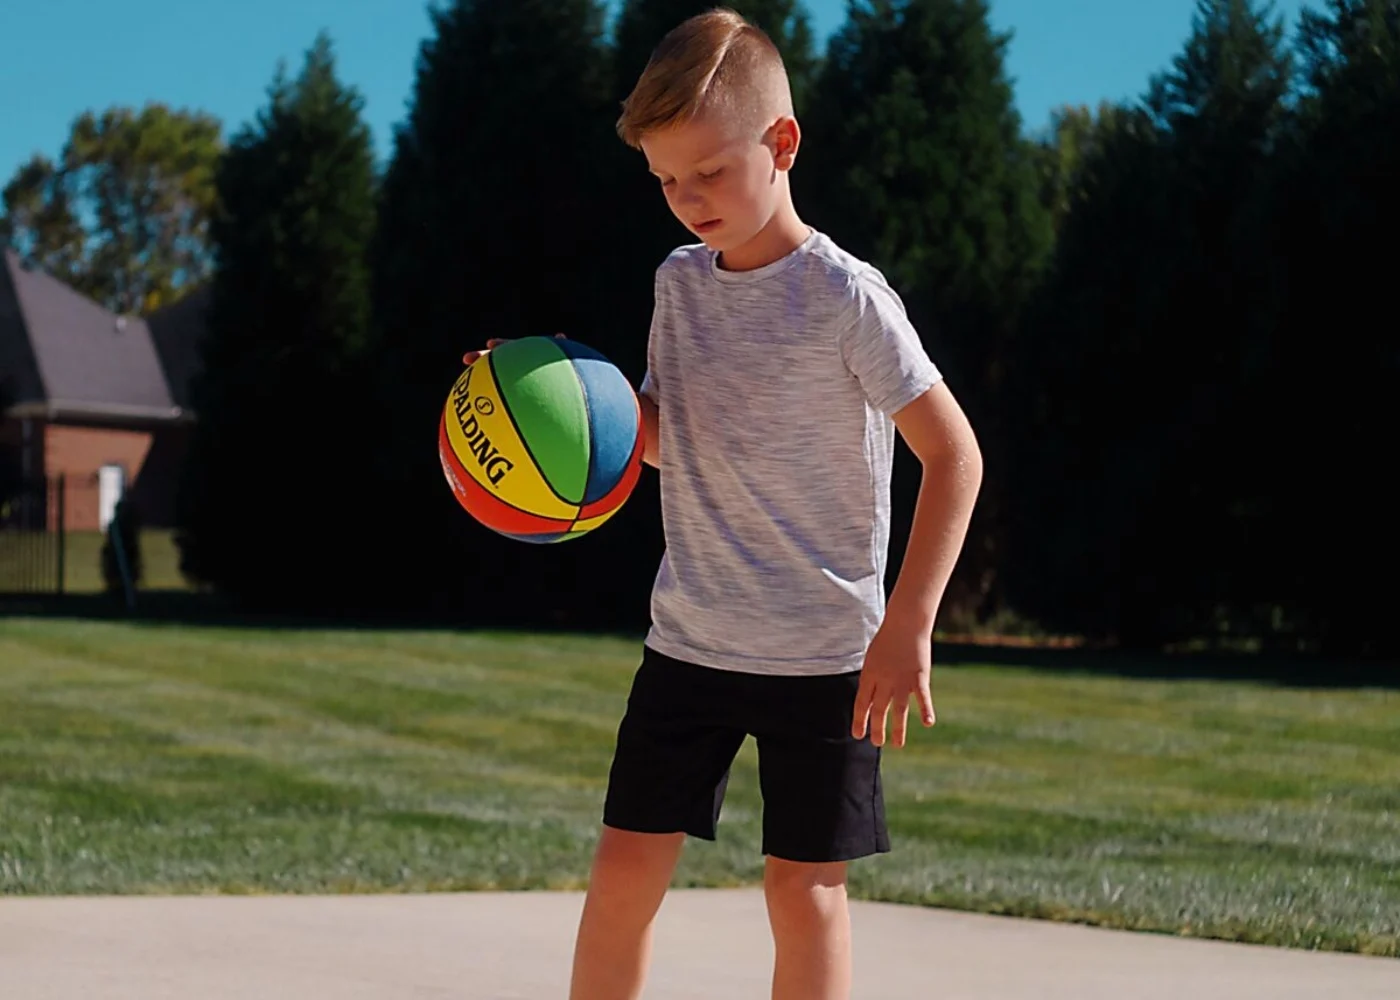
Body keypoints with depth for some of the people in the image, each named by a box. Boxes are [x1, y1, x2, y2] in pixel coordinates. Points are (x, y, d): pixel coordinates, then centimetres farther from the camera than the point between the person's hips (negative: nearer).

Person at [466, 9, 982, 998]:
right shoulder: (680, 281, 6)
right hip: (687, 641, 6)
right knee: (625, 867, 4)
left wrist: (906, 627, -19)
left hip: (822, 654, -5)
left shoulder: (845, 297, -14)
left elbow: (953, 453, -13)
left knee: (803, 883, -1)